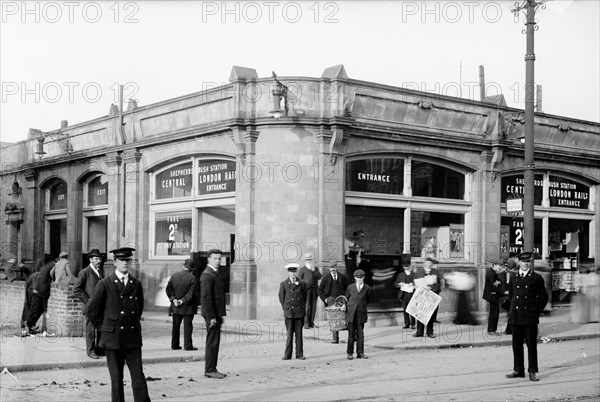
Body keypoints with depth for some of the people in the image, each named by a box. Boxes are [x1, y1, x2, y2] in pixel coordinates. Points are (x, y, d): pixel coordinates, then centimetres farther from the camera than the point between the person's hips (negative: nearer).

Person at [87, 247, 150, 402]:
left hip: (133, 338, 2)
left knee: (138, 376, -2)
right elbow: (92, 309, 3)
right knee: (116, 378, 4)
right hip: (112, 337, -2)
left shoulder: (136, 284, 8)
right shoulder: (105, 284, -2)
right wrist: (103, 327, 6)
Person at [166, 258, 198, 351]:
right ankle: (188, 345, 0)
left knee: (176, 326, 13)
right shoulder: (192, 278, -13)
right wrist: (183, 300, -9)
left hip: (176, 307, 4)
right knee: (187, 325, 1)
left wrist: (173, 299, -5)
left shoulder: (174, 276, 0)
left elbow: (168, 289, -1)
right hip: (188, 306, -4)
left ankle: (174, 345, 17)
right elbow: (191, 293, -17)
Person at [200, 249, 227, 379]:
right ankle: (209, 370, -2)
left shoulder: (215, 274, 18)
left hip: (216, 314, 10)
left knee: (214, 343, 12)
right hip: (212, 314, -10)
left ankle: (212, 369, 17)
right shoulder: (207, 275, -13)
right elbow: (206, 298, -19)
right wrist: (211, 317, -21)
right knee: (212, 343, -6)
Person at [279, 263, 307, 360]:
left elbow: (305, 297, 16)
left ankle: (299, 354, 8)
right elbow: (281, 298, 8)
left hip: (299, 312, 1)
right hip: (289, 313, -1)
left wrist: (302, 308, 10)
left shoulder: (302, 284, 7)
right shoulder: (283, 284, 3)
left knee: (299, 334, 4)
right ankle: (287, 354, 5)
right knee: (289, 334, 0)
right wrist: (286, 309, 6)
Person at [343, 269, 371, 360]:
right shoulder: (350, 287, 8)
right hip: (351, 313, 0)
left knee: (360, 334, 3)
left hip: (361, 313, 0)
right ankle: (349, 353, 8)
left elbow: (368, 300, 16)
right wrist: (345, 305, 4)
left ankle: (360, 353, 11)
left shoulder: (367, 288, 6)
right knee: (351, 334, 1)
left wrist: (361, 306, 11)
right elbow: (346, 298, 19)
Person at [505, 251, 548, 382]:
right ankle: (518, 370, 17)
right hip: (516, 316, 3)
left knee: (531, 345, 0)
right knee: (516, 344, 7)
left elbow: (543, 297, 6)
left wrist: (536, 312, 3)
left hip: (530, 317, -3)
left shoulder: (536, 278, 0)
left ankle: (533, 372, 6)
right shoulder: (513, 276, 10)